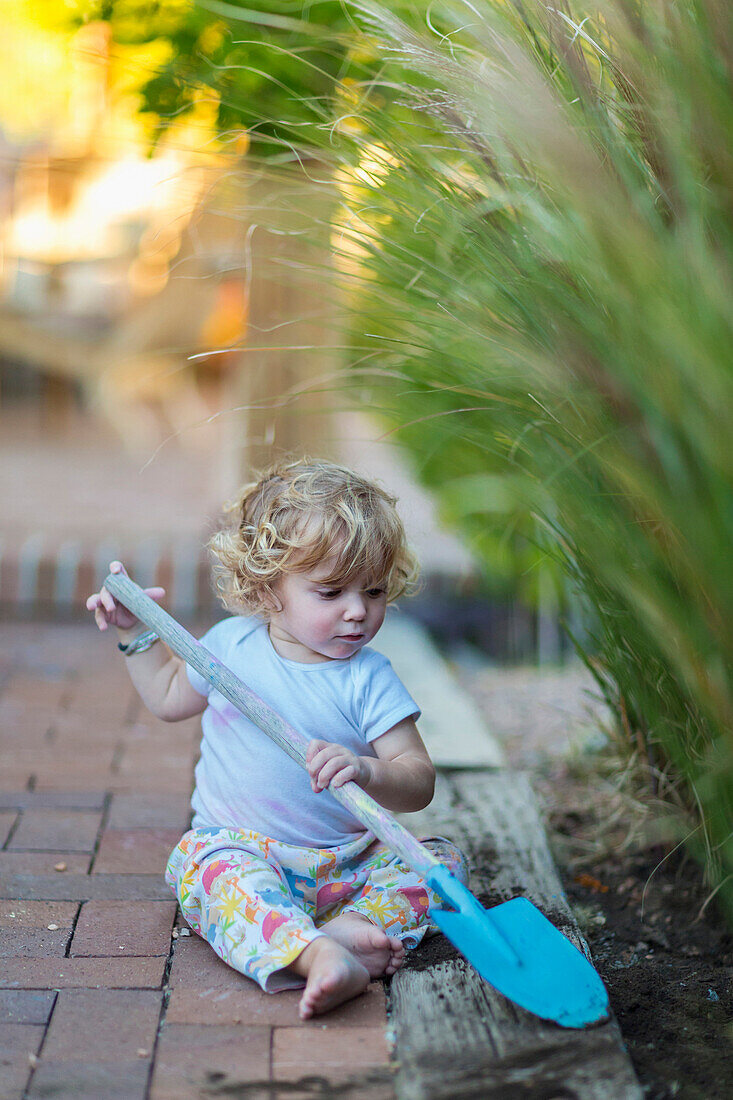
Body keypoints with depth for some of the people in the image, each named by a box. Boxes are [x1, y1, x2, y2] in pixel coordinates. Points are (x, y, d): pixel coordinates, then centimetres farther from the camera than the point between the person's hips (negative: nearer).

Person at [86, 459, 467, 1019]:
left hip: (346, 864, 1)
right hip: (241, 849, -1)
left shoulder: (368, 678, -5)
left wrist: (368, 772, -34)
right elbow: (170, 696, 24)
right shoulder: (231, 644, 2)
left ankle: (357, 925, -40)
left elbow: (419, 783, -13)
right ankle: (316, 955, -55)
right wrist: (137, 632, 15)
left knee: (442, 856, -17)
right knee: (212, 861, -34)